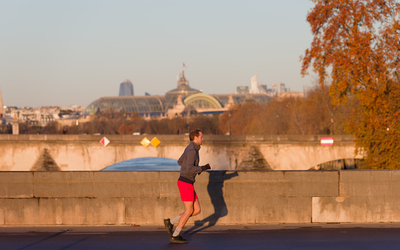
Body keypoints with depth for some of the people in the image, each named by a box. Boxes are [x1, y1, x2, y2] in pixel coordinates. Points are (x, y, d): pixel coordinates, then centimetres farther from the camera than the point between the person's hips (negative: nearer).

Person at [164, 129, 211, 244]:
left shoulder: (190, 148, 15)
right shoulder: (192, 151, -18)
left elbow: (180, 162, 31)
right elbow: (189, 169, -29)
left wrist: (196, 169, 24)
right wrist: (203, 168, -15)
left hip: (186, 184, 10)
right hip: (186, 184, -10)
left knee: (197, 210, 8)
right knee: (189, 211, -3)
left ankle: (170, 222, 12)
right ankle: (175, 236, 4)